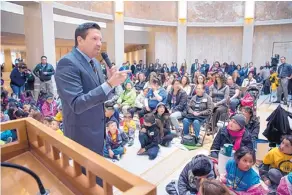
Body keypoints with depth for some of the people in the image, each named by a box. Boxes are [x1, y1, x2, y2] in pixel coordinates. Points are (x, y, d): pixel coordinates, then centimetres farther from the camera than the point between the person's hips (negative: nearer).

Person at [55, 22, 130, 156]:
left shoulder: (94, 63, 7)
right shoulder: (67, 63, -20)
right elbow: (77, 104, -28)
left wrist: (110, 80, -8)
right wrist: (110, 84, -33)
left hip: (98, 130, 8)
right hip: (83, 135, -8)